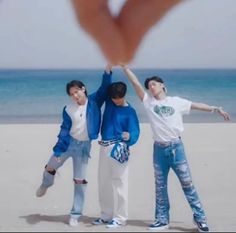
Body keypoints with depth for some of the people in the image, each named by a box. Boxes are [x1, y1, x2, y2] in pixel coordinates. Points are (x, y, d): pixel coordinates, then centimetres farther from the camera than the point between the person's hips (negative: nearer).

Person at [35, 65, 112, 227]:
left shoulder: (94, 101, -9)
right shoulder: (68, 110, -8)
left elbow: (105, 87, -18)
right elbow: (64, 130, -6)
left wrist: (108, 69, -33)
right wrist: (57, 151, -11)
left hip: (85, 145, -1)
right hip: (69, 142, 1)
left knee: (80, 180, 3)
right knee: (50, 167, 13)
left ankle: (76, 214, 10)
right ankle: (45, 185, 50)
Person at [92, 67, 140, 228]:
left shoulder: (130, 112, -7)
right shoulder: (109, 102, 7)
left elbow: (135, 132, -14)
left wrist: (128, 137, -35)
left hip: (119, 148, -6)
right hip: (104, 147, 6)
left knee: (119, 183, -6)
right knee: (104, 183, 12)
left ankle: (120, 218, 0)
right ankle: (106, 215, 22)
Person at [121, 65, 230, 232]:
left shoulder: (176, 102, 4)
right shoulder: (148, 102, 5)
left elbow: (197, 105, 8)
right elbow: (135, 82, 1)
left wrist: (216, 109, 3)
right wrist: (124, 66, -3)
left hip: (176, 146, -2)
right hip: (159, 149, 2)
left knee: (187, 183, -1)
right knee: (160, 186, 9)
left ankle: (200, 217, 7)